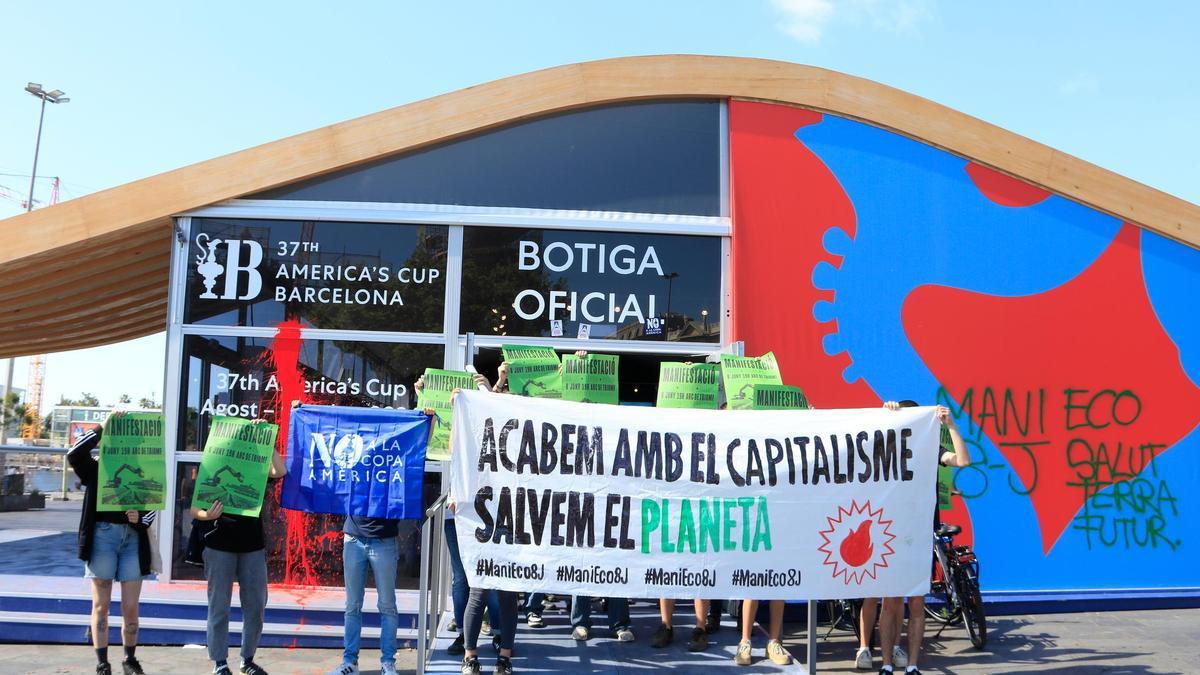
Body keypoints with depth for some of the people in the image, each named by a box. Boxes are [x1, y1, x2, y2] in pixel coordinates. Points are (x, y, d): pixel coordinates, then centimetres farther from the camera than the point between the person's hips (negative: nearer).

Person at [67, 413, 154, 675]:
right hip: (103, 535, -2)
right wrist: (104, 428, -11)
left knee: (131, 607, 2)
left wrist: (141, 518, -9)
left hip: (133, 538, 2)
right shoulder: (95, 470, 7)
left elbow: (151, 507, 12)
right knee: (101, 605, 3)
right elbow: (74, 453, -11)